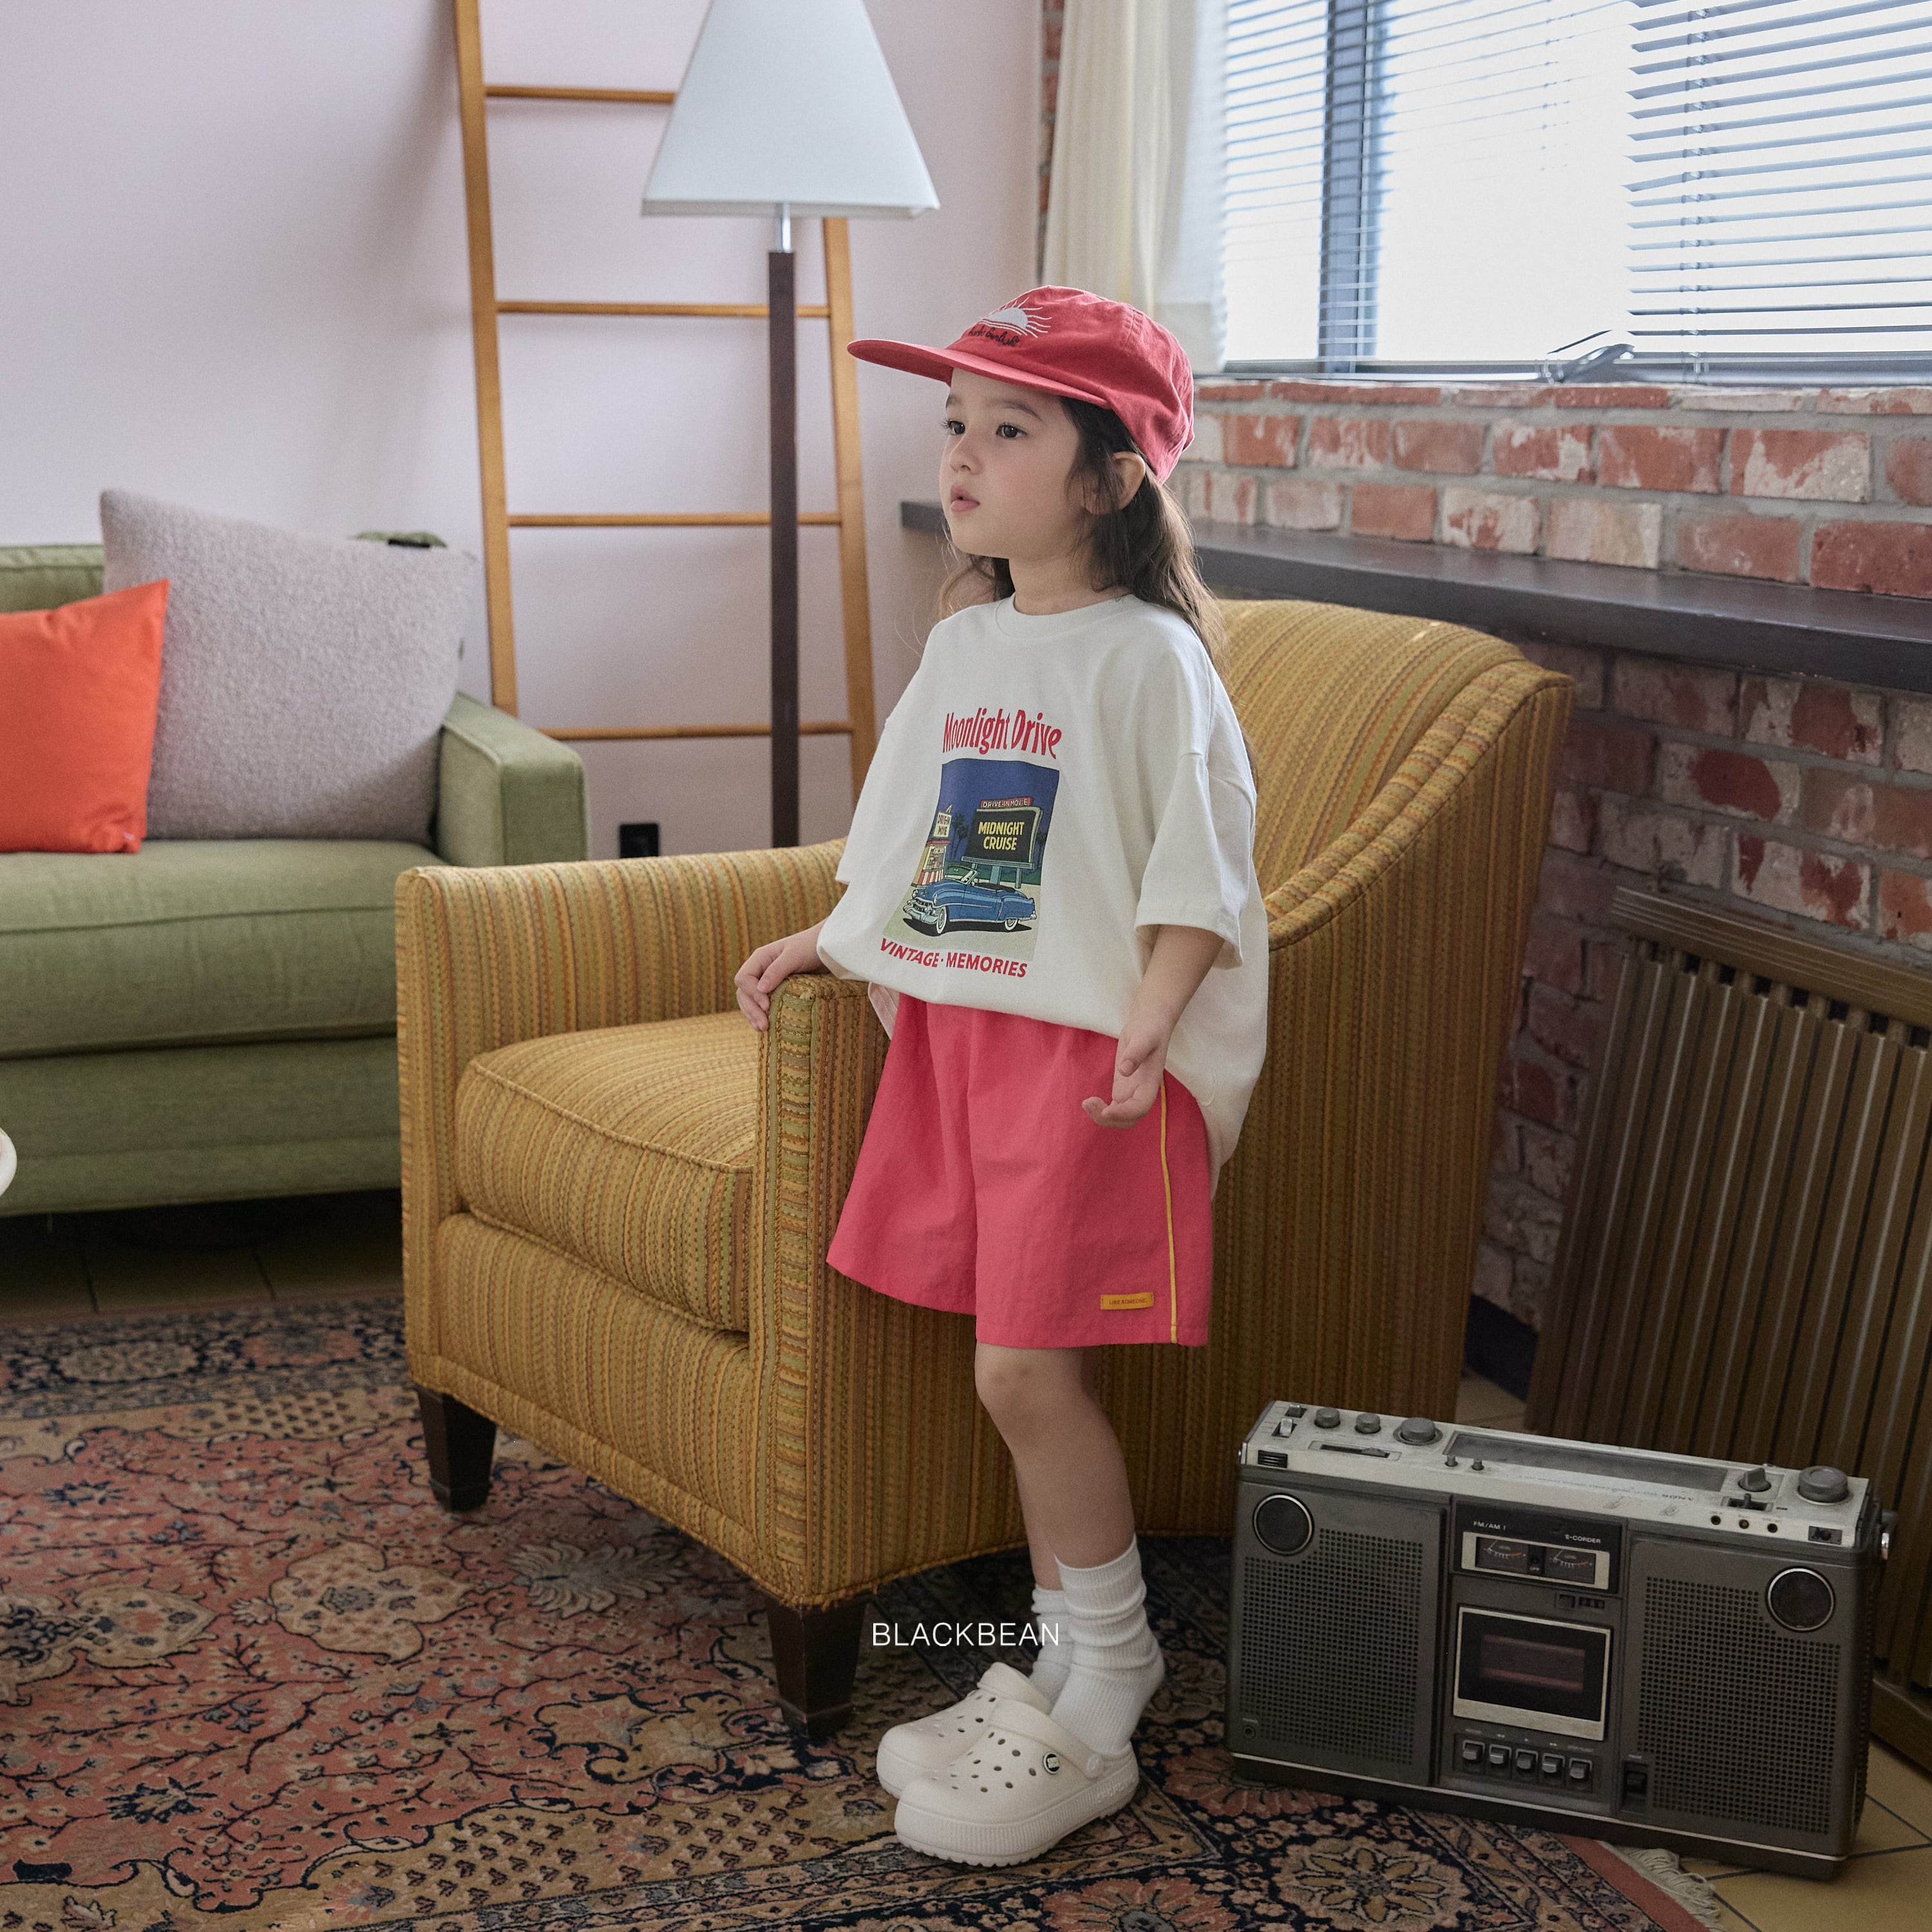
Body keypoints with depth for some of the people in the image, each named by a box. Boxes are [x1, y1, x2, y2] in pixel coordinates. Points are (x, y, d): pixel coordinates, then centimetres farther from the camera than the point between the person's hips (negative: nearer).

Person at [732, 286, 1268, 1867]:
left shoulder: (1148, 658, -9)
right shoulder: (961, 642, 14)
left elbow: (1201, 869, -13)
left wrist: (1151, 1019, -23)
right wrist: (827, 940, 21)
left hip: (1089, 1048, -7)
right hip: (951, 1025, 7)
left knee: (1027, 1370, -8)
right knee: (1020, 1374, 8)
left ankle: (1093, 1729, 7)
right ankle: (1074, 1665, 23)